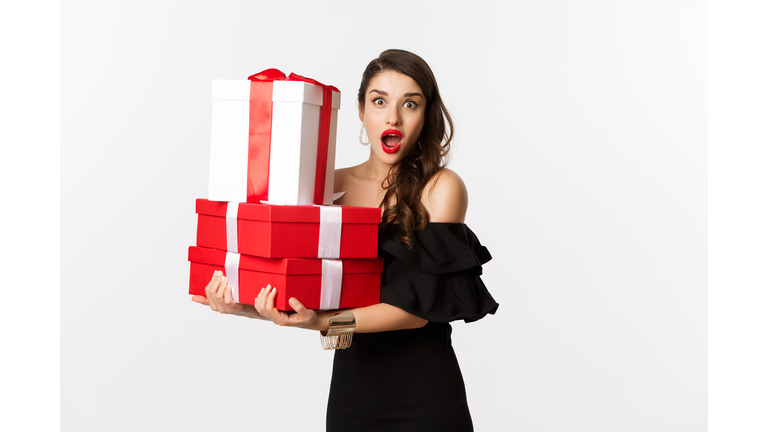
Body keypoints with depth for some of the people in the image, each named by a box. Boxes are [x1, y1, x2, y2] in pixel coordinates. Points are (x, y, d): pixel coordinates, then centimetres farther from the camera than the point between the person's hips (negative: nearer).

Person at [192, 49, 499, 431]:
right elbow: (296, 292, -1)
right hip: (350, 387, 3)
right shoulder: (333, 185, 2)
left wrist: (322, 322, -28)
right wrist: (244, 306, -20)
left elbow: (419, 307, -16)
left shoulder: (441, 187, -9)